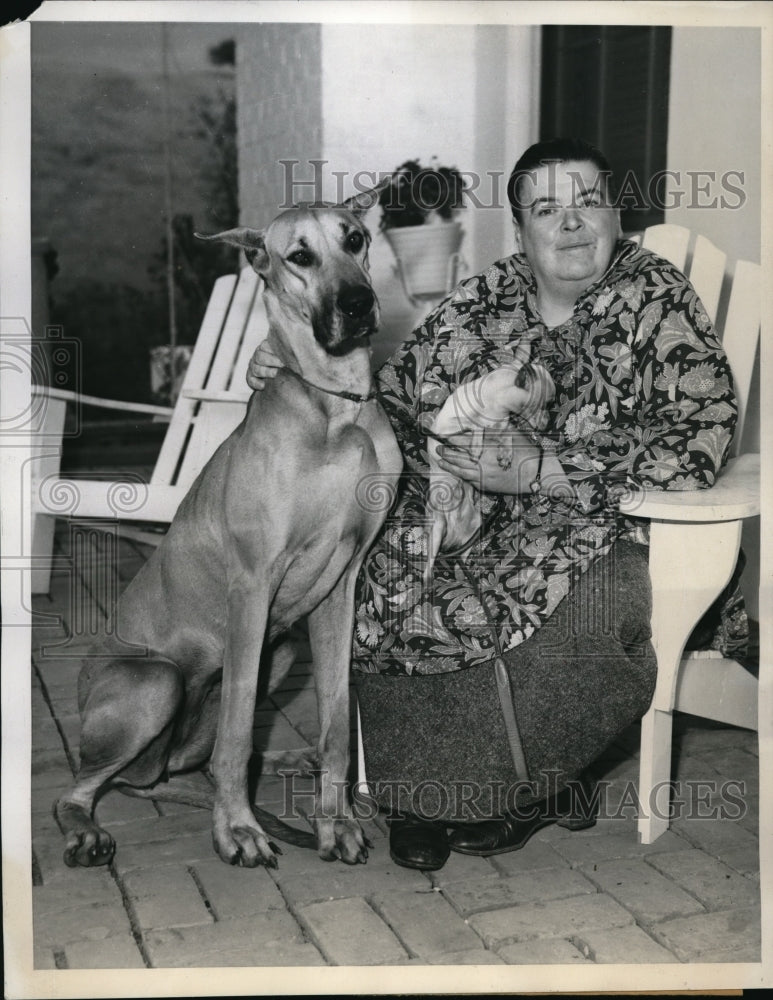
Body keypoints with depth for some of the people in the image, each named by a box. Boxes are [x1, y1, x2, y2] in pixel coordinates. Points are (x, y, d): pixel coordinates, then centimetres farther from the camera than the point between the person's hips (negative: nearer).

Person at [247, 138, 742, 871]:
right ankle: (428, 788, -6)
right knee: (381, 572, -25)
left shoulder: (660, 302, -2)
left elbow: (699, 439, -13)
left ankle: (527, 788, -3)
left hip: (603, 522, -3)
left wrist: (544, 470, -21)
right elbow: (398, 396, 16)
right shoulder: (483, 301, 10)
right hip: (473, 509, 4)